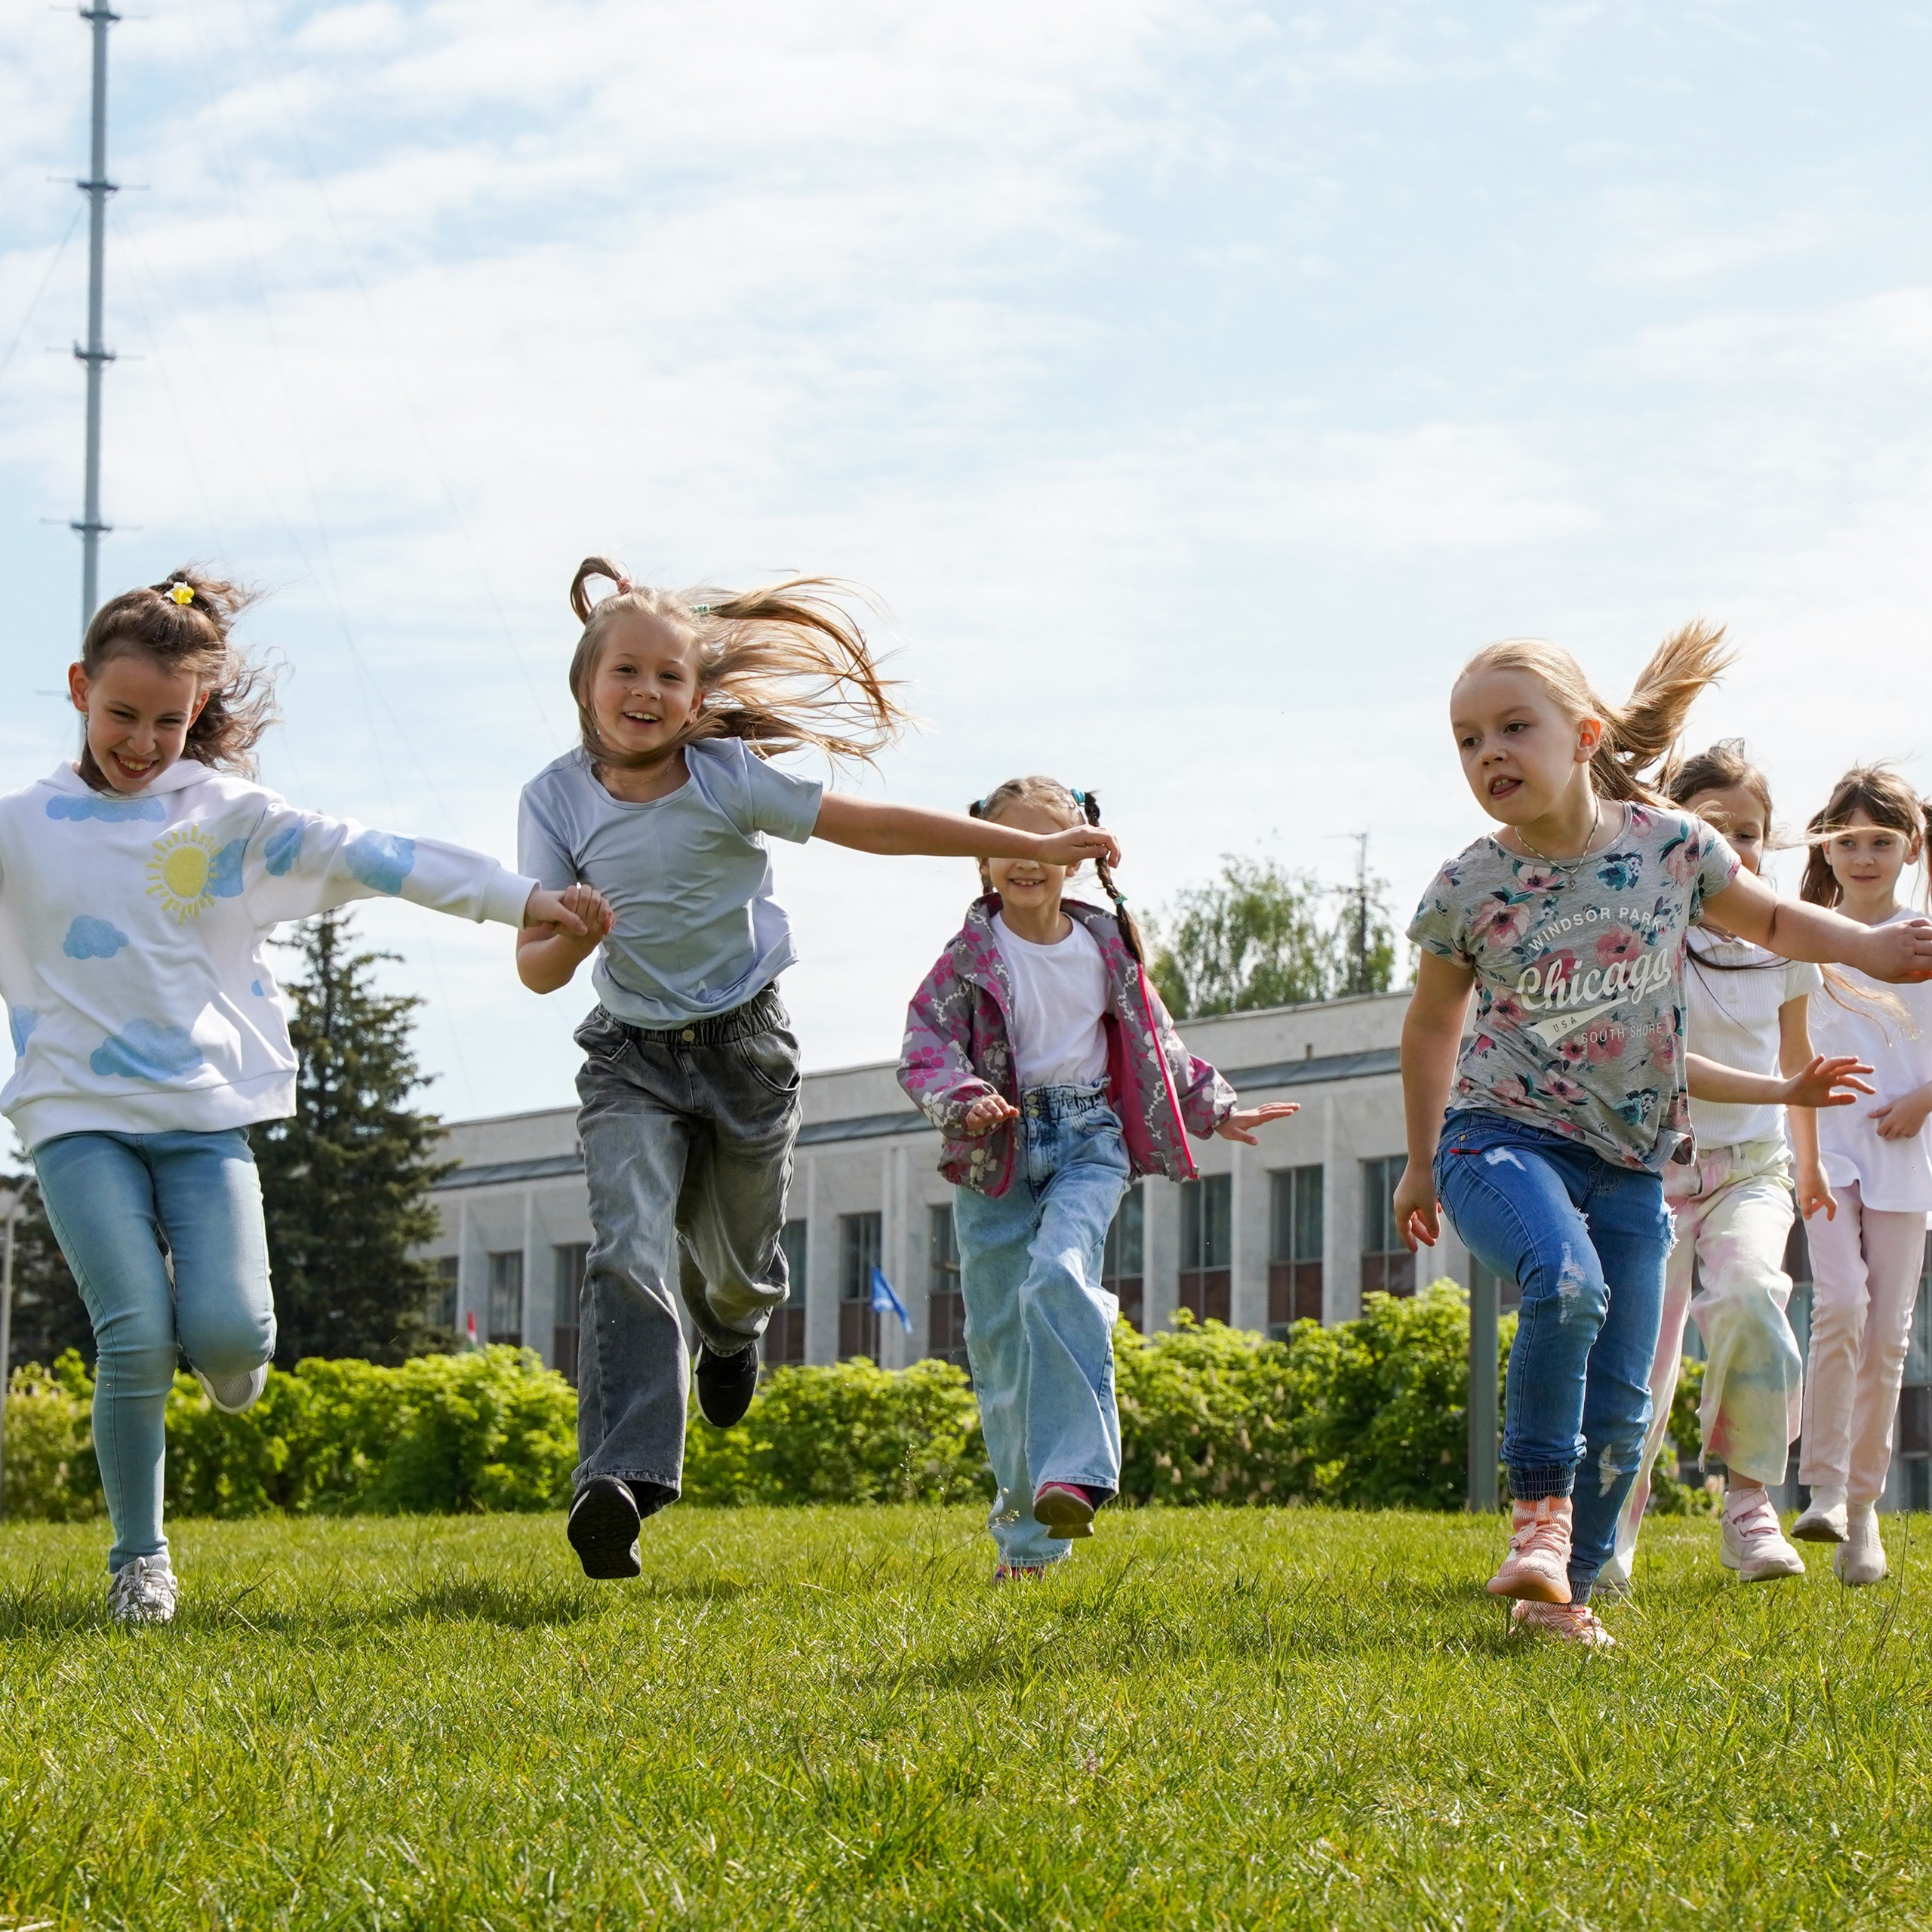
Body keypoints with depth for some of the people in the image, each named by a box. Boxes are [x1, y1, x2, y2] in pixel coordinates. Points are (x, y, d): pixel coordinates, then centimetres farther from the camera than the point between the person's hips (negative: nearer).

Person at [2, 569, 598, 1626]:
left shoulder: (228, 816, 5)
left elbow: (370, 857, -3)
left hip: (206, 1110, 0)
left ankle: (226, 1360, 23)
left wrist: (521, 899, -10)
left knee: (227, 1330, -16)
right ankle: (138, 1556, 5)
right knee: (135, 1339, -13)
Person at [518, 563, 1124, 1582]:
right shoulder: (557, 798, -11)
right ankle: (619, 1480, -33)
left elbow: (881, 827, -11)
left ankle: (730, 1331, 56)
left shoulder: (729, 779, -15)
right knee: (628, 1251, -22)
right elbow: (534, 969, -10)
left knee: (735, 1262, 15)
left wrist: (1036, 846, -11)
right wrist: (572, 940, -35)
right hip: (631, 1052, 0)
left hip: (744, 1046, 0)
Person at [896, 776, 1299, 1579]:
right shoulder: (971, 955, 0)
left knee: (1058, 1278, -29)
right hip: (996, 1153, 0)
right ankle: (1026, 1535, 14)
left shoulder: (1107, 948, 7)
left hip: (1088, 1141, 0)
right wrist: (965, 1099, -26)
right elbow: (926, 1047, -8)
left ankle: (1074, 1474, -35)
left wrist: (1216, 1109, 21)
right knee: (998, 1333, 2)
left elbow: (1155, 1042, 21)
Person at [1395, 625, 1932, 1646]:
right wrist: (1420, 1164, 19)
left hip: (1628, 1163, 3)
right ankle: (1541, 1505, -19)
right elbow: (1432, 1022, 12)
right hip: (1503, 1137, -3)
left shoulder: (1668, 843, -4)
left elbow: (1766, 918, 16)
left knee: (1620, 1405, 1)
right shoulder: (1467, 891, -6)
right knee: (1568, 1283, -33)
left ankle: (1560, 1588, 16)